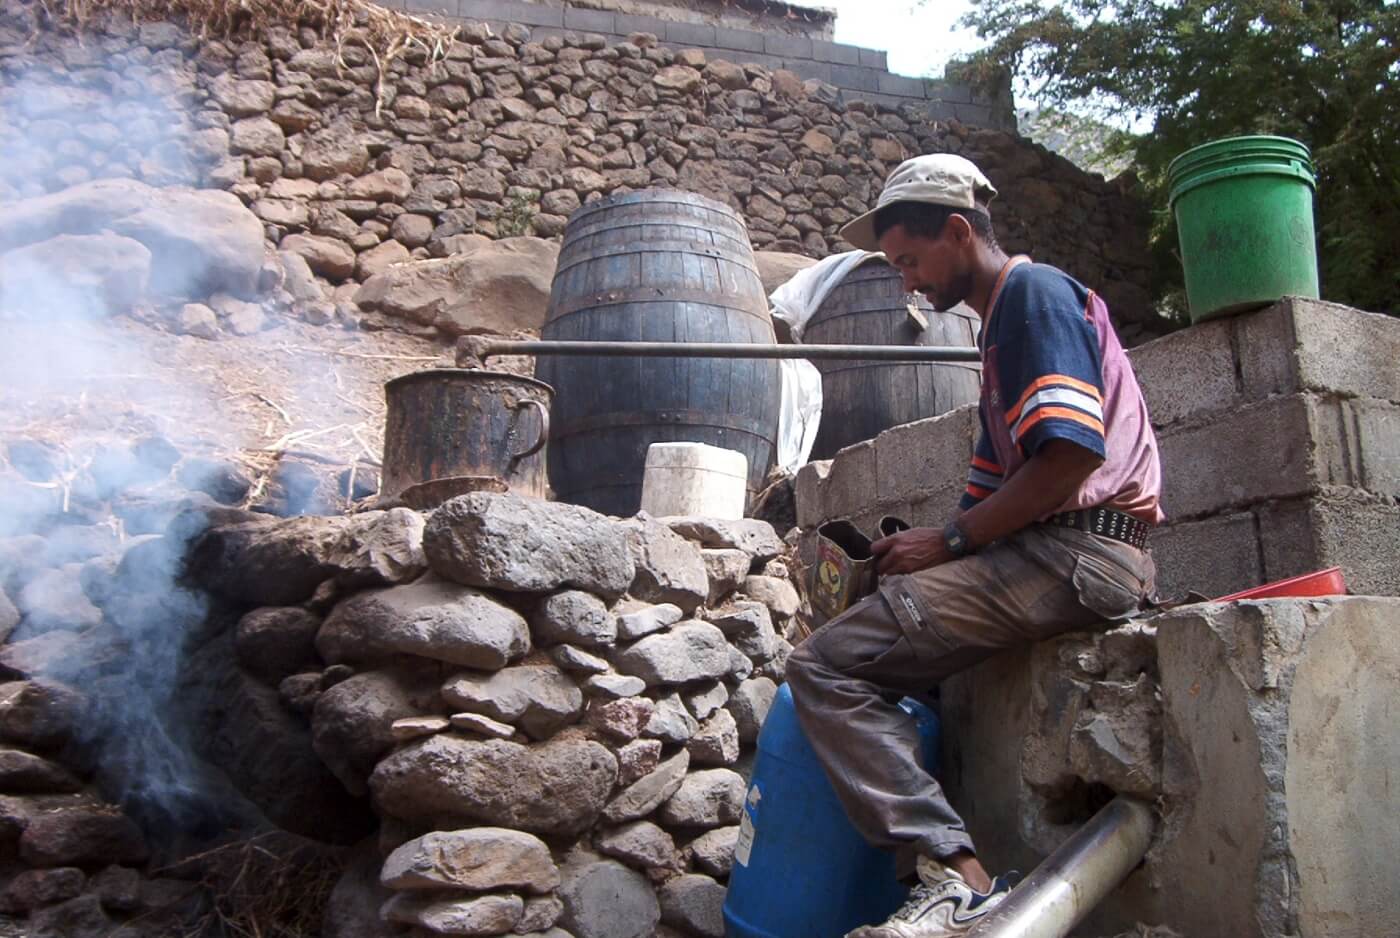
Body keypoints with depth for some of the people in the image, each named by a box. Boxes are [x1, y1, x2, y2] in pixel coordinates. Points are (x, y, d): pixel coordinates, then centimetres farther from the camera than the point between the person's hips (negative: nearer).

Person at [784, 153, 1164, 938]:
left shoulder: (1035, 290, -4)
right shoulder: (1005, 323, 26)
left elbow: (1072, 453, -19)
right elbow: (995, 486, 24)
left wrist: (950, 540, -13)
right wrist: (917, 560, 12)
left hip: (1080, 548, -11)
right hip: (1052, 555, 11)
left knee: (827, 665, -17)